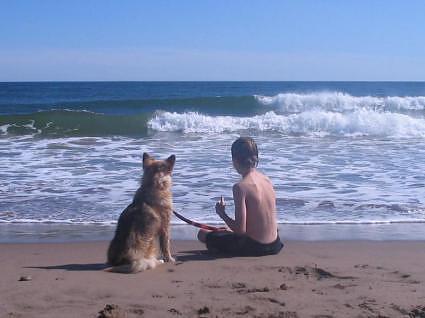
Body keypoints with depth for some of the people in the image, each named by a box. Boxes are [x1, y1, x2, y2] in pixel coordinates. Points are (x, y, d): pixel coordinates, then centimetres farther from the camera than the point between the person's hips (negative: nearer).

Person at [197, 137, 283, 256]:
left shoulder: (240, 187, -21)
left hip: (254, 247, -8)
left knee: (202, 233, 9)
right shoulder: (267, 180, 1)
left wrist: (222, 214, -5)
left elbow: (241, 229, -22)